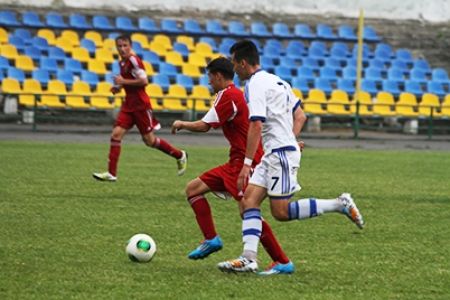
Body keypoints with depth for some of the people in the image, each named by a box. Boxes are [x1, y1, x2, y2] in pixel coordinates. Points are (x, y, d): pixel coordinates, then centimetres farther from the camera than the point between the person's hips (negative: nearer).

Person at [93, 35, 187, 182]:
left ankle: (179, 155, 22)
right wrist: (119, 87, 9)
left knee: (149, 140, 2)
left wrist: (123, 81, -19)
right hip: (129, 105, 8)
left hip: (141, 105, -8)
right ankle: (111, 173, -5)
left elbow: (144, 81, -23)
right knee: (116, 134, -5)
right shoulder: (122, 62, 12)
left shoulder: (134, 60, -15)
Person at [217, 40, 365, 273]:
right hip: (273, 155, 10)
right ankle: (249, 258, -8)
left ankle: (340, 204, -4)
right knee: (249, 200, 2)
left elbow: (256, 125, -21)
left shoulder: (255, 85, -13)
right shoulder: (275, 81, 17)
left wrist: (247, 164, -21)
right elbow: (300, 116, 21)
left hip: (280, 154, -10)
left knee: (281, 212, -8)